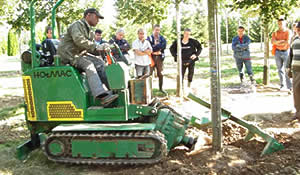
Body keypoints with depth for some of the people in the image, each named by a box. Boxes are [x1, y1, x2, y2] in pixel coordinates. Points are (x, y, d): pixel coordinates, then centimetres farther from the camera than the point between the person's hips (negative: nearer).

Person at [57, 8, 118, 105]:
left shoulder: (89, 31, 19)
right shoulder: (78, 25, -9)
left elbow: (90, 49, 15)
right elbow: (79, 40, -28)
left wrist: (101, 49, -5)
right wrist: (96, 47, -30)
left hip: (79, 54, 9)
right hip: (68, 55, -9)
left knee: (100, 63, -10)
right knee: (88, 65, -31)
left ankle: (112, 89, -17)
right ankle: (101, 95, -43)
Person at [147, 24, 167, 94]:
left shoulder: (162, 38, 11)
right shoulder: (149, 38, 0)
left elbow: (164, 46, -7)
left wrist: (155, 47, -16)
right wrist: (159, 47, -13)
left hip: (159, 57, 3)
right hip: (152, 57, -3)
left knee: (160, 74, 9)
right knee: (149, 74, -4)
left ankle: (161, 88, 22)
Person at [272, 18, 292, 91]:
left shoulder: (288, 32, 0)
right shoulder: (275, 33, 9)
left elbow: (287, 42, -13)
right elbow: (273, 42, -8)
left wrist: (277, 43, -10)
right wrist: (281, 41, -19)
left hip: (286, 52, -3)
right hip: (278, 52, 3)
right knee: (280, 69, 4)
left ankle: (289, 86, -4)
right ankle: (282, 85, 11)